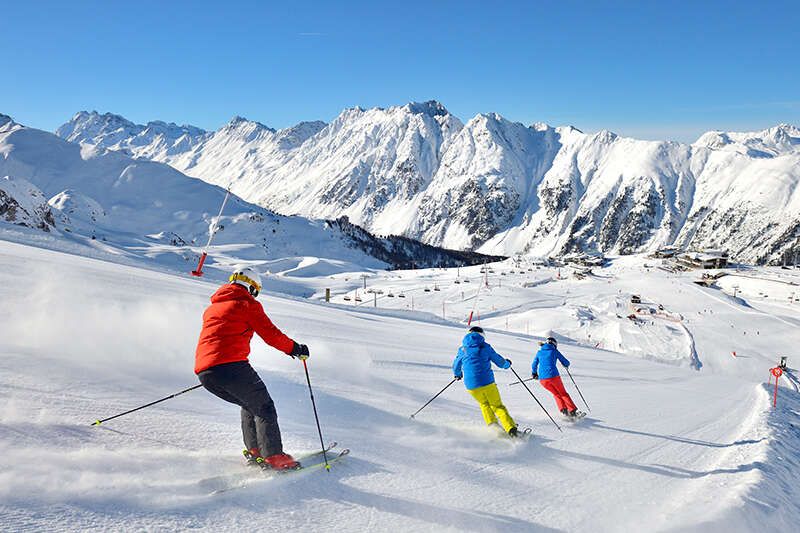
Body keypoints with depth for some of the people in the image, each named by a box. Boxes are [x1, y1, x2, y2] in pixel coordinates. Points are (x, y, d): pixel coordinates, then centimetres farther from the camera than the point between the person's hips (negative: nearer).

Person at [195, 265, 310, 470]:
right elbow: (271, 334, 1)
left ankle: (254, 452, 21)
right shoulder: (247, 304, 5)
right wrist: (295, 348, 15)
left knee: (249, 405, 24)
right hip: (231, 366, -7)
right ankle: (273, 457, -5)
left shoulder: (211, 308, 28)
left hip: (203, 372, 8)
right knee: (263, 407, 4)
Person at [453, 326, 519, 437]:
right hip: (487, 382, -2)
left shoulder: (462, 349, 10)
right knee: (497, 406, 10)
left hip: (471, 385, 2)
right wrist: (507, 363, 34)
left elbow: (456, 366, 24)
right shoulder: (485, 347, 3)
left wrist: (457, 374, 47)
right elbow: (500, 361, 11)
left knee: (484, 404, 26)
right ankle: (511, 429, -3)